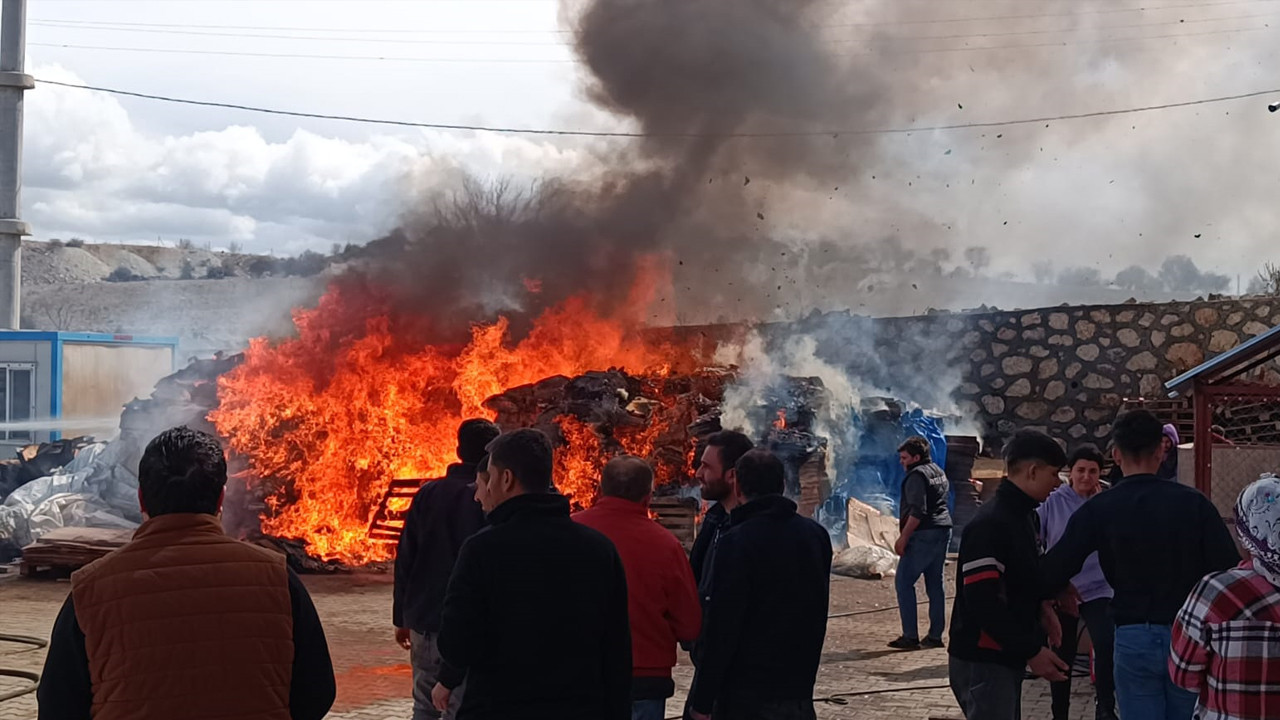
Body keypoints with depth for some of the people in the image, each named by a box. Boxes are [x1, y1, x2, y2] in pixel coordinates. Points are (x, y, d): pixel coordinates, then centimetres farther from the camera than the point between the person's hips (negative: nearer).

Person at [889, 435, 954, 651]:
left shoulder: (917, 476, -13)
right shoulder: (939, 472, 17)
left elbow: (917, 512, -21)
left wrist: (903, 538, -20)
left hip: (924, 535, -10)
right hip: (943, 531, 10)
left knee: (904, 582, -5)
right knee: (935, 584, 11)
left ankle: (910, 636, -8)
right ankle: (935, 635, 12)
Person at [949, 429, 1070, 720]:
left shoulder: (1023, 516, 12)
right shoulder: (989, 524, -20)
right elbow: (983, 603, -26)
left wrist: (1039, 607, 4)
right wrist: (1032, 651, -22)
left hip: (1007, 657, 10)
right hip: (982, 661, -10)